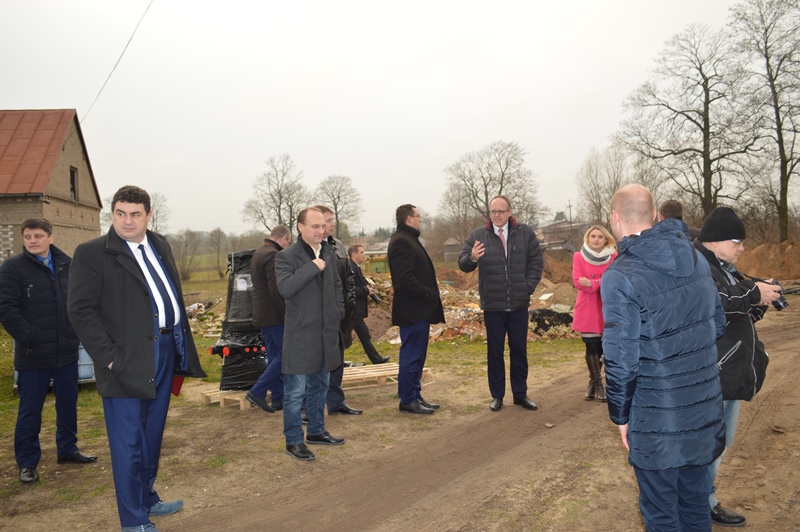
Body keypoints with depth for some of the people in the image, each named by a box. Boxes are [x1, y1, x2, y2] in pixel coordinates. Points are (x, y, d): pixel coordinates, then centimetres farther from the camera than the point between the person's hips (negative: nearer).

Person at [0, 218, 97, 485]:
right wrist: (29, 338, -17)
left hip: (67, 351, 4)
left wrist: (76, 332, 1)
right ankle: (27, 463, 21)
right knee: (30, 411, 7)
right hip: (32, 356, -4)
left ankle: (67, 449, 33)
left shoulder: (67, 265, 4)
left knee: (68, 404, 16)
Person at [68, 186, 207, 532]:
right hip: (127, 362, -6)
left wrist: (182, 344, 11)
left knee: (152, 435, 20)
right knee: (128, 443, 3)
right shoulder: (91, 253, -8)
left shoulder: (160, 246, 11)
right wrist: (109, 357, -17)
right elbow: (81, 310, -12)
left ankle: (147, 499, 37)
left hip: (165, 352, 7)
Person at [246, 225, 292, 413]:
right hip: (275, 316, -10)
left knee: (274, 356, 13)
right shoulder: (273, 255, -16)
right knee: (286, 354, -4)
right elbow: (277, 290, -23)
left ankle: (279, 398, 18)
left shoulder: (258, 253, 17)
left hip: (262, 316, 10)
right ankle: (257, 391, -4)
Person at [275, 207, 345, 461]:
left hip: (326, 333, 7)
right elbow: (285, 288, -26)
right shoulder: (286, 256, -11)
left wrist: (339, 311, 9)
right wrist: (313, 267, -26)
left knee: (319, 387, 19)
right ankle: (293, 440, 14)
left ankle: (316, 431, 34)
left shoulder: (329, 253, 10)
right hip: (300, 335, -7)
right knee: (295, 391, 1)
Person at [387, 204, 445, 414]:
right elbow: (405, 278, -23)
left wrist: (431, 293, 8)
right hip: (412, 310, -11)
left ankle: (414, 396, 24)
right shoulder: (401, 241, -15)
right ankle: (408, 400, 7)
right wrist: (429, 294, -16)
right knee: (411, 355, -3)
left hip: (419, 310, 11)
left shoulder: (408, 239, 18)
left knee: (416, 355, 15)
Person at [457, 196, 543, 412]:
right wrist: (472, 258, -32)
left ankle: (520, 394, 23)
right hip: (492, 305, -1)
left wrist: (528, 287, -4)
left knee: (519, 349, 11)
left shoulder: (525, 233, 2)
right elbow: (462, 263, -9)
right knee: (494, 350, 8)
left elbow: (537, 261, 6)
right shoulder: (477, 236, -2)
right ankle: (497, 395, 18)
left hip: (519, 304, 1)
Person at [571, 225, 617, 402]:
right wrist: (603, 283, -16)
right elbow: (578, 281, -9)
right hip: (587, 310, -1)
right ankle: (597, 383, 12)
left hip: (606, 309, 1)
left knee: (601, 347, 6)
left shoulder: (613, 257, 2)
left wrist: (592, 283, -19)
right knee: (591, 346, -1)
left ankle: (594, 381, 24)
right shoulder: (579, 256, 1)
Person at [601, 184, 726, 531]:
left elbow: (621, 361, -19)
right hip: (705, 410, 7)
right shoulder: (696, 258, 1)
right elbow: (718, 324, 11)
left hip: (658, 423, -6)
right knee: (694, 498, 24)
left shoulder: (619, 277, -20)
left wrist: (621, 417, -6)